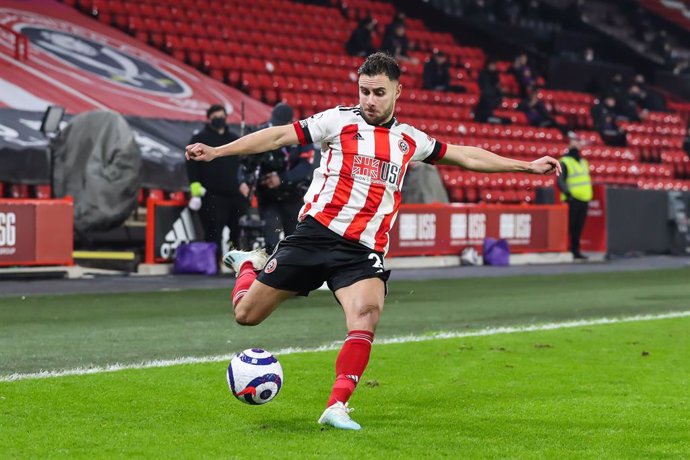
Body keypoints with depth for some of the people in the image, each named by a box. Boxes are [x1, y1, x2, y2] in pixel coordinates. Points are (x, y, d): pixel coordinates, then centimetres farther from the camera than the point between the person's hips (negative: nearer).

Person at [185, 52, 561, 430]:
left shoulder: (410, 140, 14)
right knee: (246, 313, 0)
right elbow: (279, 136, 1)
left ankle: (336, 406, -23)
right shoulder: (339, 121, 3)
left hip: (362, 251, 2)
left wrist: (527, 166, 25)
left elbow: (467, 157, 24)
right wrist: (216, 151, -5)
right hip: (315, 233, -2)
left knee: (367, 313, -28)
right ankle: (250, 264, 35)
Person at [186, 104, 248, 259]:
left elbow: (242, 164, 27)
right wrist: (195, 184, -14)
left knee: (239, 232, 4)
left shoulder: (234, 139, 19)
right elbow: (191, 163, -3)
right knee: (214, 233, -9)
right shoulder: (199, 139, 4)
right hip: (212, 196, -5)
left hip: (234, 194, 5)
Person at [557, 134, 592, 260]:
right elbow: (560, 180, -13)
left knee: (579, 227, 8)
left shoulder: (583, 162, 21)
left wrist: (588, 196, 20)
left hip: (584, 199, 7)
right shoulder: (565, 162, -4)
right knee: (569, 227, -8)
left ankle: (575, 250, 12)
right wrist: (567, 193, -26)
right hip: (572, 200, -7)